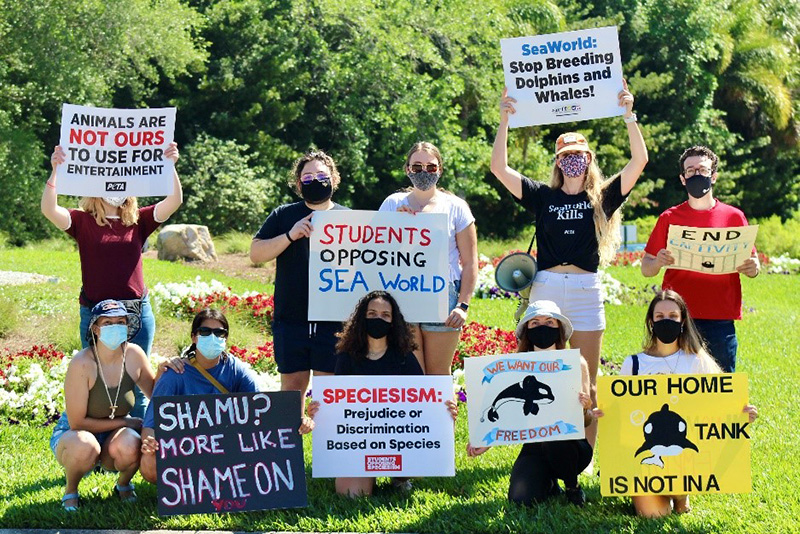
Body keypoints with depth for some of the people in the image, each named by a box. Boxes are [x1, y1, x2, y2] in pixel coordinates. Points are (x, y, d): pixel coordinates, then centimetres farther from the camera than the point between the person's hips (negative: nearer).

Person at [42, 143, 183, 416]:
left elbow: (174, 201, -4)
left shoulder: (138, 220, 6)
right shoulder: (83, 221, 0)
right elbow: (49, 209, -16)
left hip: (138, 312, 2)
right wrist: (55, 171, -28)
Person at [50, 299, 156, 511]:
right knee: (85, 446, -39)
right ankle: (70, 491, -6)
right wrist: (126, 422, -17)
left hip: (116, 432, 3)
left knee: (130, 446, -34)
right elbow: (77, 422, -20)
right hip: (73, 434, -3)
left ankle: (123, 485, 3)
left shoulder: (133, 355, -11)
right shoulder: (82, 364, -24)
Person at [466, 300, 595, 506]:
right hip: (534, 447, 1)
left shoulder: (575, 364, -2)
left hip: (569, 445, -1)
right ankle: (548, 482, 14)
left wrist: (583, 408, -27)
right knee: (521, 499, -23)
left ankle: (572, 487, -4)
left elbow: (587, 421, -3)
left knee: (555, 438, -36)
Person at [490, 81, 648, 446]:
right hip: (545, 289, 0)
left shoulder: (602, 199, 8)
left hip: (585, 292, 0)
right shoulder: (542, 197, 8)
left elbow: (640, 160, 0)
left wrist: (628, 115, -6)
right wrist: (504, 120, -3)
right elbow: (499, 168, 2)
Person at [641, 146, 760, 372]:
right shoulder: (669, 218, 8)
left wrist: (752, 268, -11)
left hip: (720, 320, 0)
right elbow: (646, 268, 9)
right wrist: (658, 262, -14)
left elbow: (752, 265, 13)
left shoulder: (734, 217, 9)